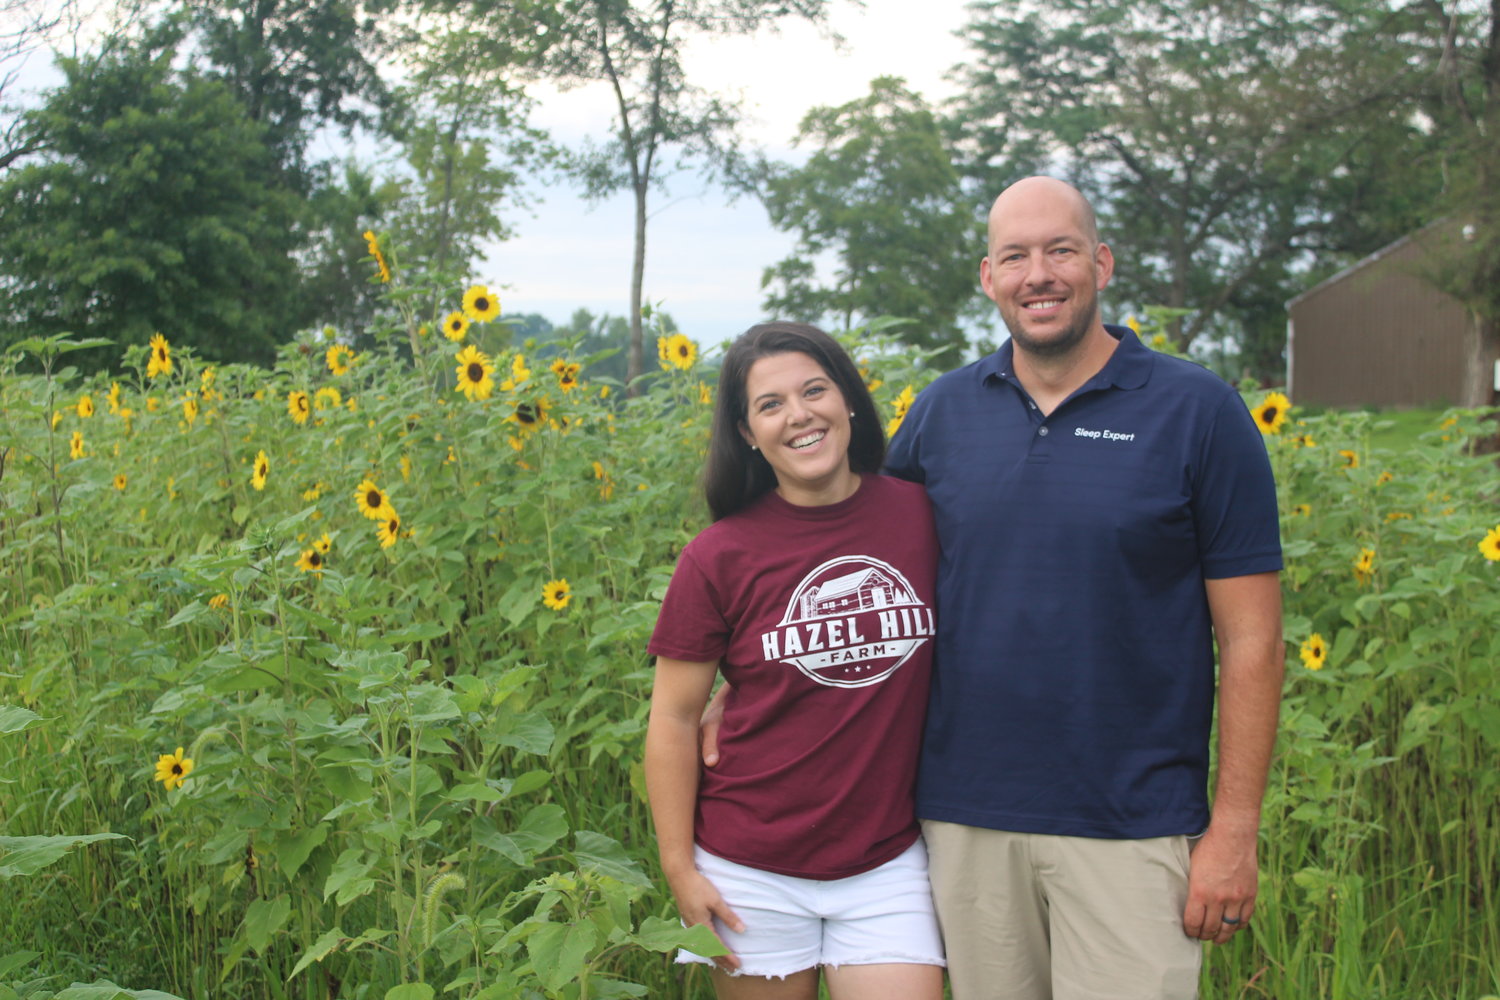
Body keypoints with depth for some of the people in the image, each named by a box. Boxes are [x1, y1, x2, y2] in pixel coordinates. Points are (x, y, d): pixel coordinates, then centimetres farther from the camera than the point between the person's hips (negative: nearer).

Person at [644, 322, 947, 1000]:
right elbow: (673, 720, -2)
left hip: (887, 867, 1)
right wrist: (680, 872, -4)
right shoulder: (719, 557, -8)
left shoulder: (922, 515, -3)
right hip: (752, 874, -1)